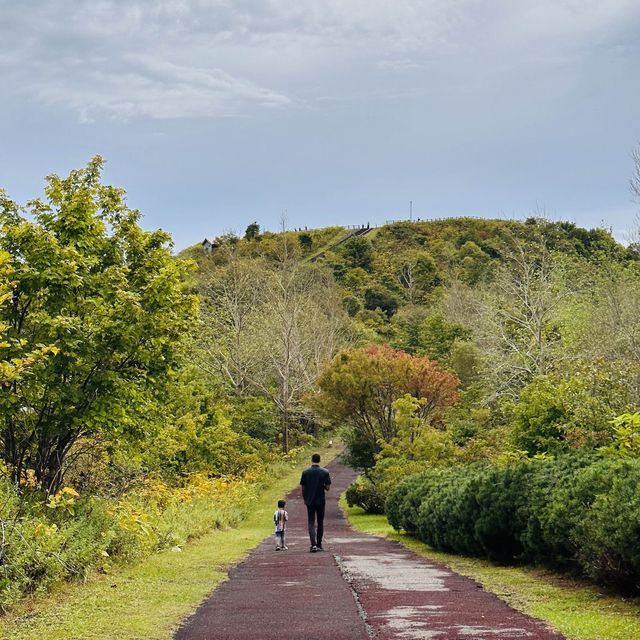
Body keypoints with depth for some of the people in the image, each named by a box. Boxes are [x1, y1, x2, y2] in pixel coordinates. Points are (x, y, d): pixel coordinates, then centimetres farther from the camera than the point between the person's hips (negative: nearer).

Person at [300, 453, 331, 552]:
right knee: (320, 522, 13)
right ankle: (319, 545, 18)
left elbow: (303, 488, 1)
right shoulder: (325, 472, -4)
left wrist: (305, 499, 14)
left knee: (311, 522, -1)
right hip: (320, 501, 0)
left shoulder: (305, 472, -2)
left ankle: (313, 544, -18)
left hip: (309, 501, 0)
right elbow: (327, 487, -5)